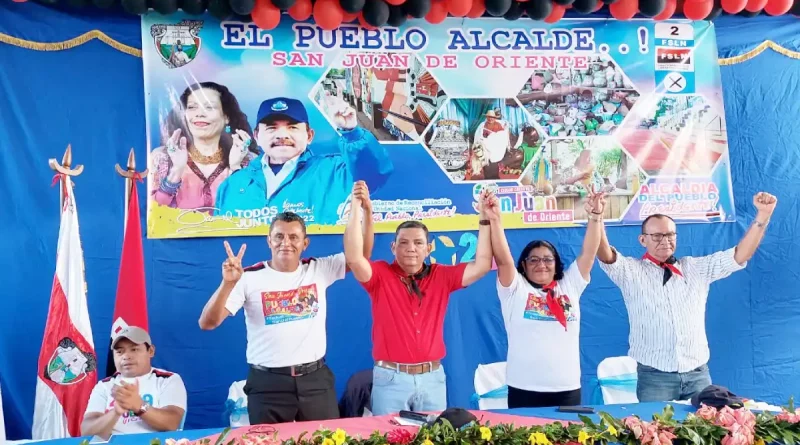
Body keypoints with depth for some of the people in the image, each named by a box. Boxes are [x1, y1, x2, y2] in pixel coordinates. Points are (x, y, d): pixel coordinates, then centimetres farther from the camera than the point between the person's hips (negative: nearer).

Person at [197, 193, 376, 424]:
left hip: (316, 379, 2)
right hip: (267, 383, -2)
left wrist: (367, 211, -11)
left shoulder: (319, 270, 2)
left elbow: (362, 254, 2)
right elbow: (207, 323, -10)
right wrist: (228, 284, -27)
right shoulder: (249, 277, -7)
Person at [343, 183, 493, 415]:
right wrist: (356, 208, -24)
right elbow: (354, 258, -21)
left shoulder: (442, 276, 6)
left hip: (432, 378, 3)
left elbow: (482, 265, 0)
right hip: (390, 378, -2)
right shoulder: (380, 275, -3)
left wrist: (485, 218, -3)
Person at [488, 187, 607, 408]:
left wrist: (595, 216, -2)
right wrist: (494, 219, -20)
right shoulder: (515, 289, 2)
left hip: (568, 388, 3)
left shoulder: (570, 285, 11)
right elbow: (503, 259, -11)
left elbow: (588, 254, 6)